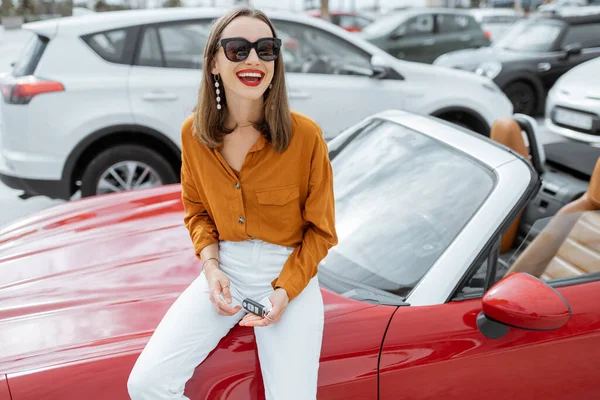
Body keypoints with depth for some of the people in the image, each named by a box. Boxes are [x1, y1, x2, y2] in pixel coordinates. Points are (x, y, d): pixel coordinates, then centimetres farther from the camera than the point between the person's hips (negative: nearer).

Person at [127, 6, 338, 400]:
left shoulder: (305, 135, -14)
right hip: (225, 269, 3)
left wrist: (285, 291, -14)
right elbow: (196, 209, 9)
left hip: (290, 273, -2)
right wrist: (211, 266, -7)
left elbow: (320, 230, -5)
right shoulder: (194, 132, -4)